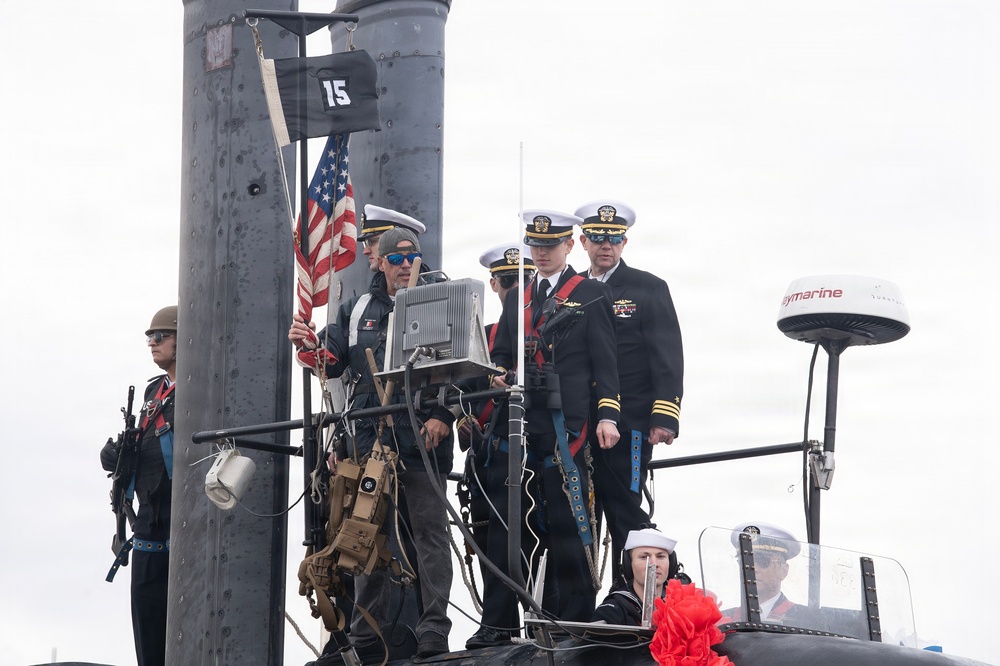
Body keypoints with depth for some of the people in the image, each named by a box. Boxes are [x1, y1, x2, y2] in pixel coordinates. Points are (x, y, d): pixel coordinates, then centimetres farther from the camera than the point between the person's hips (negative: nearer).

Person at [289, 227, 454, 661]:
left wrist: (443, 417, -14)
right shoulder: (357, 311, 18)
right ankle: (365, 636, 10)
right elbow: (333, 363, 14)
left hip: (422, 440, -4)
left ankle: (433, 632, -8)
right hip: (369, 441, 4)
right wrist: (310, 346, -8)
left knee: (430, 534, -6)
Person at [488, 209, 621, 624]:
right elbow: (501, 353, 25)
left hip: (566, 422, -5)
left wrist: (607, 415, -10)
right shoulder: (517, 298, 21)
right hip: (522, 423, 5)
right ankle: (497, 623, 8)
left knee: (569, 522, -6)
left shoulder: (590, 295, 5)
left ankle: (575, 617, -1)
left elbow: (605, 360, -1)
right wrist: (497, 376, 2)